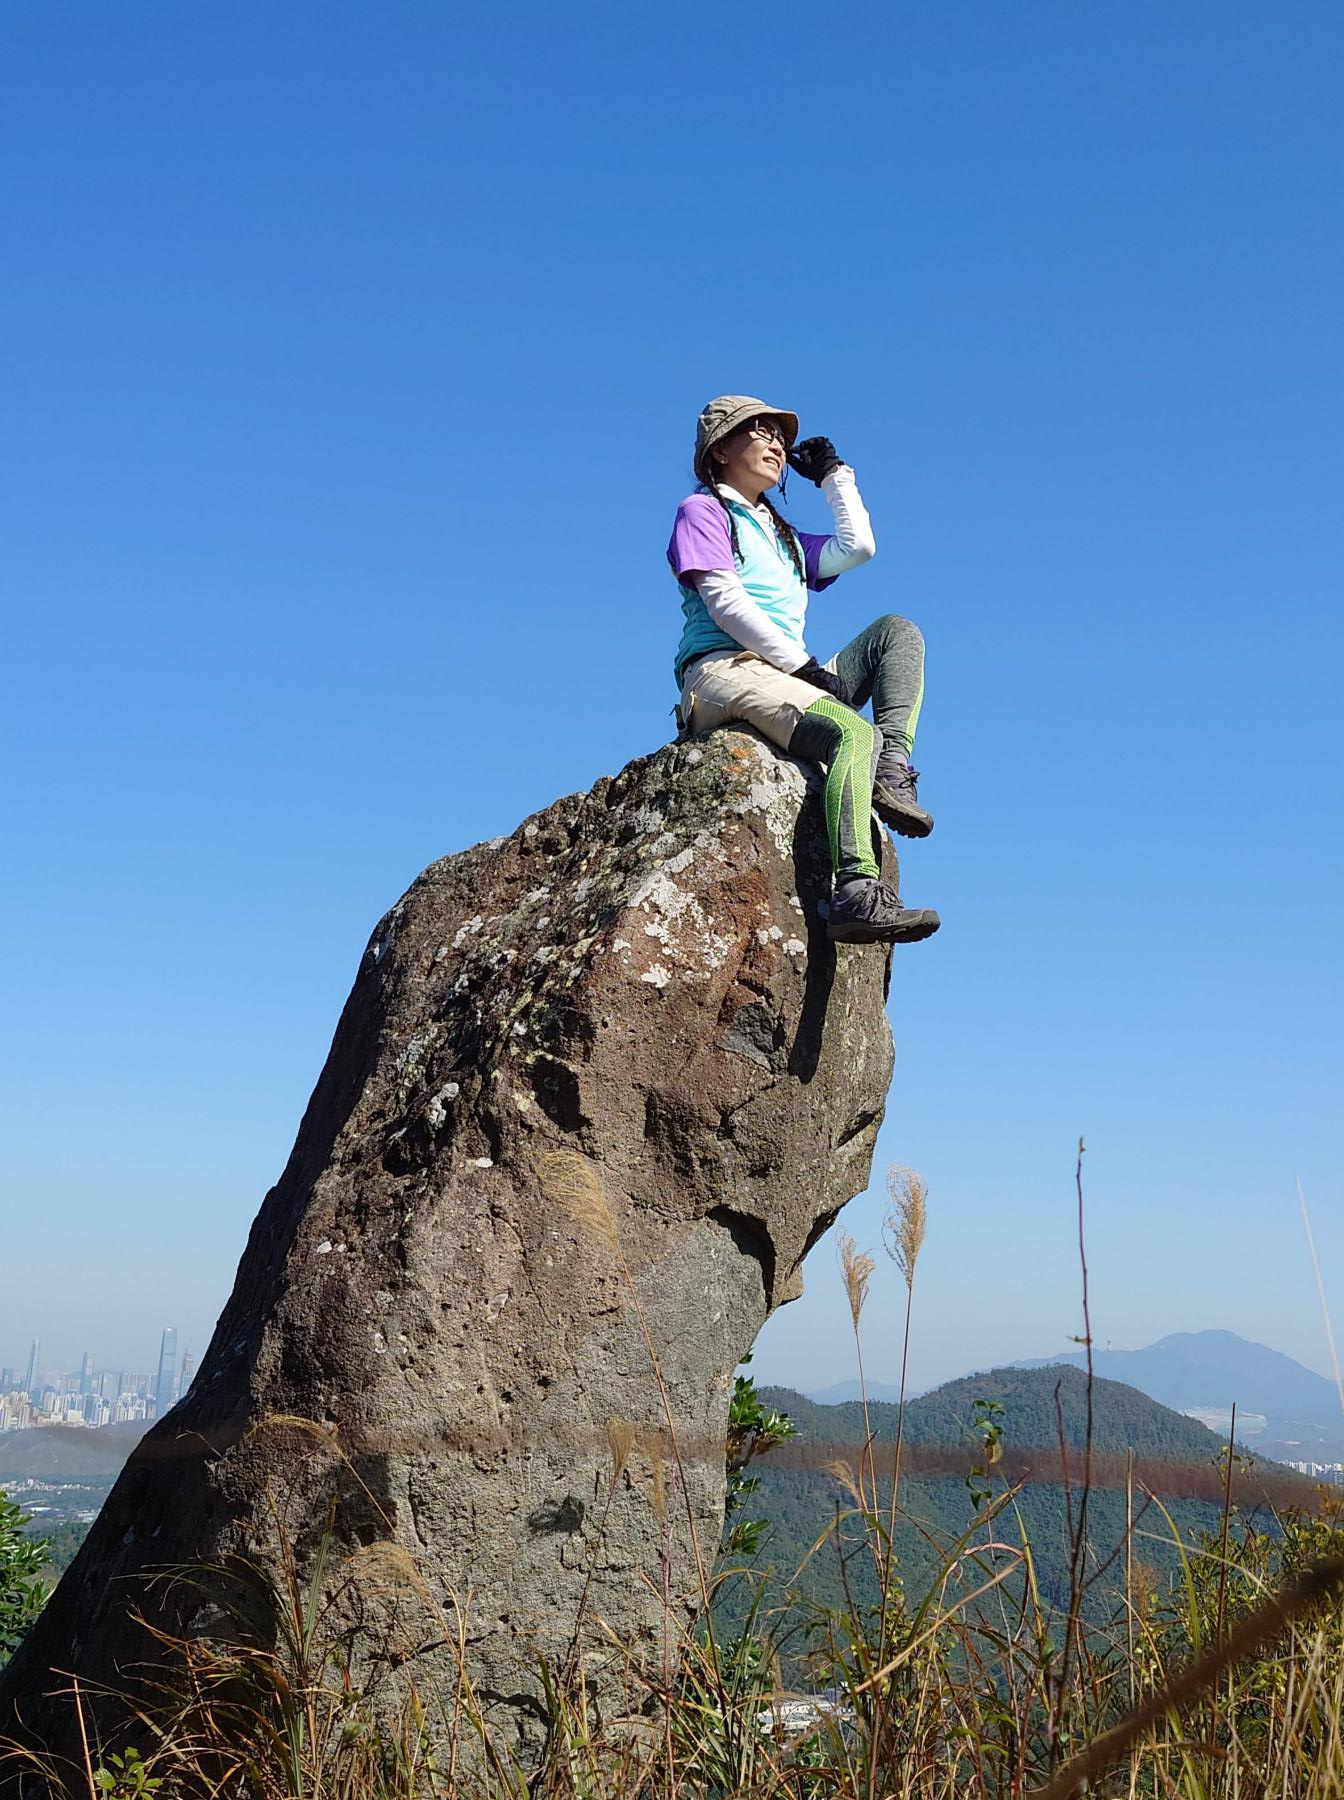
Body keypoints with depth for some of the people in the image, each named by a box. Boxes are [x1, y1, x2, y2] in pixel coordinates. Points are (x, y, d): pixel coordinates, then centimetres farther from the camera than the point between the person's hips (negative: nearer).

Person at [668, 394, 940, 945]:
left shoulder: (783, 536, 34)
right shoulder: (702, 510, 9)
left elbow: (857, 547, 26)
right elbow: (725, 602, -6)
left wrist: (834, 474, 31)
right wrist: (802, 663, -13)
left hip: (788, 676, 8)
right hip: (724, 669, -8)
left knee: (897, 631, -2)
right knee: (855, 732, -31)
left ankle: (892, 768, -24)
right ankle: (857, 892, -48)